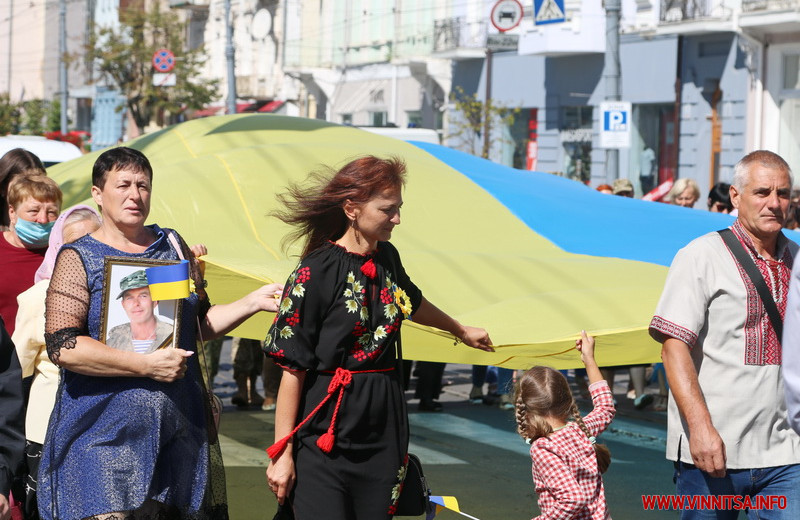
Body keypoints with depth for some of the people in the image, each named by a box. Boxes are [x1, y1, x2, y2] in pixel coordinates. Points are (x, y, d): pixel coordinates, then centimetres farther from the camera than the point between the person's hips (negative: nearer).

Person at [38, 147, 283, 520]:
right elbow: (63, 347, -13)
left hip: (180, 432, 4)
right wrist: (147, 365, -18)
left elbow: (199, 324, 21)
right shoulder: (79, 259, -2)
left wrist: (252, 303, 5)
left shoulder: (172, 246, 13)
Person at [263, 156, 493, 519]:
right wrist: (282, 453, -13)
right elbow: (292, 368, -12)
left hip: (383, 433, 6)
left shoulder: (387, 258, 8)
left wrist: (461, 331, 49)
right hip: (324, 435, -6)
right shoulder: (316, 272, -12)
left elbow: (412, 303, 32)